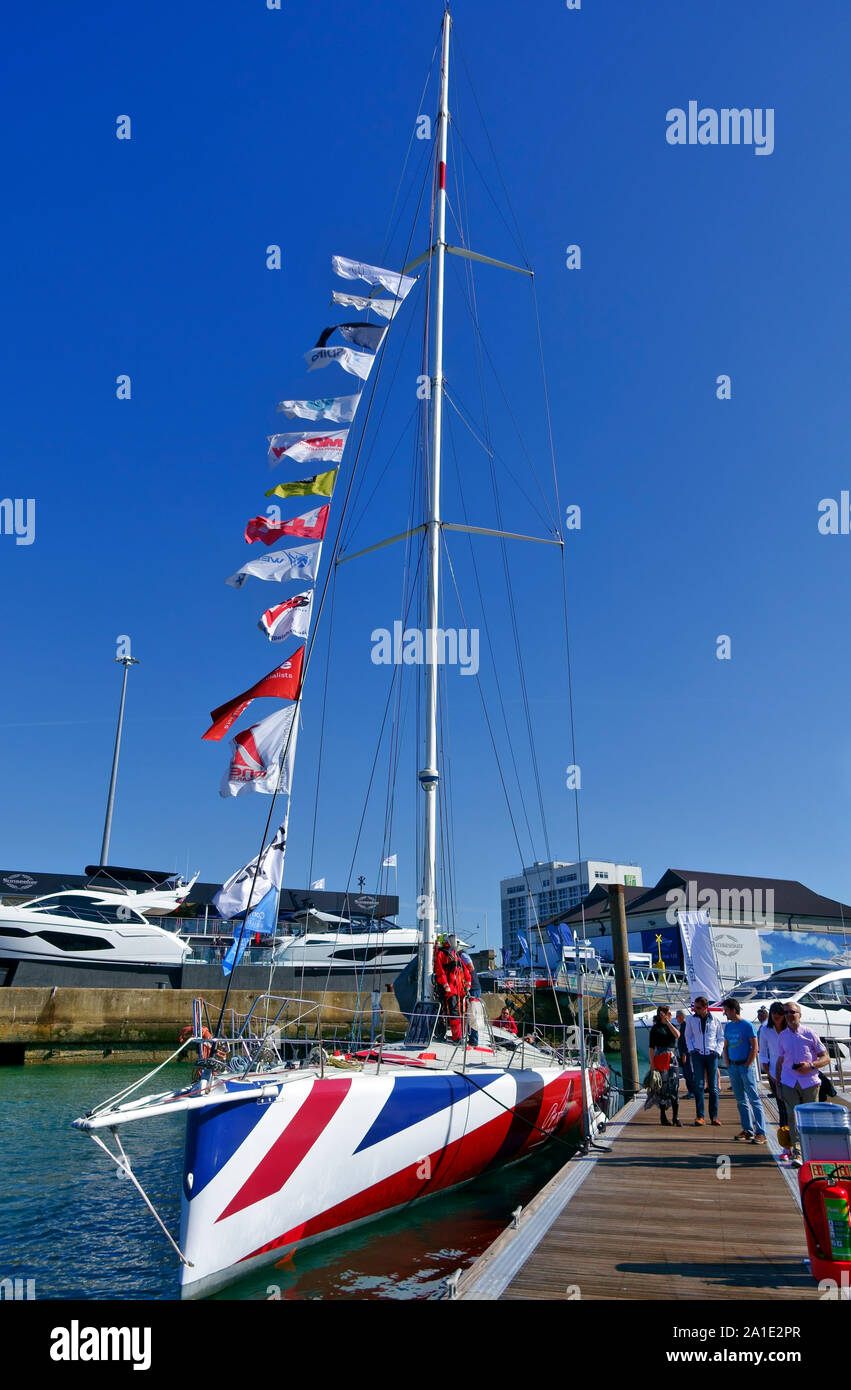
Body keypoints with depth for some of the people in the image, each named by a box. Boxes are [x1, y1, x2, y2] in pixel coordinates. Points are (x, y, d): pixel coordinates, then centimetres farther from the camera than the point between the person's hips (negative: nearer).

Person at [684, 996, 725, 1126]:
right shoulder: (691, 1020, 2)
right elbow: (688, 1036, 13)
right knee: (698, 1086, -4)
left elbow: (721, 1037, 9)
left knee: (713, 1087, 3)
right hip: (697, 1055, 0)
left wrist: (718, 1051, -2)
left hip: (712, 1055, 0)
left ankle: (714, 1116, 10)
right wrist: (691, 1050, 0)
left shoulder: (715, 1019, 0)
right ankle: (700, 1116, 0)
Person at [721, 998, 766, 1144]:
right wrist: (728, 1065, 7)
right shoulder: (728, 1026, 11)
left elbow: (754, 1048, -9)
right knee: (741, 1100, 11)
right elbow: (725, 1047, 16)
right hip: (733, 1067, 7)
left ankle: (761, 1133, -9)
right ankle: (748, 1130, 19)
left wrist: (747, 1066, -11)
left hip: (745, 1066, -7)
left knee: (754, 1099, -8)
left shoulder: (747, 1026, -8)